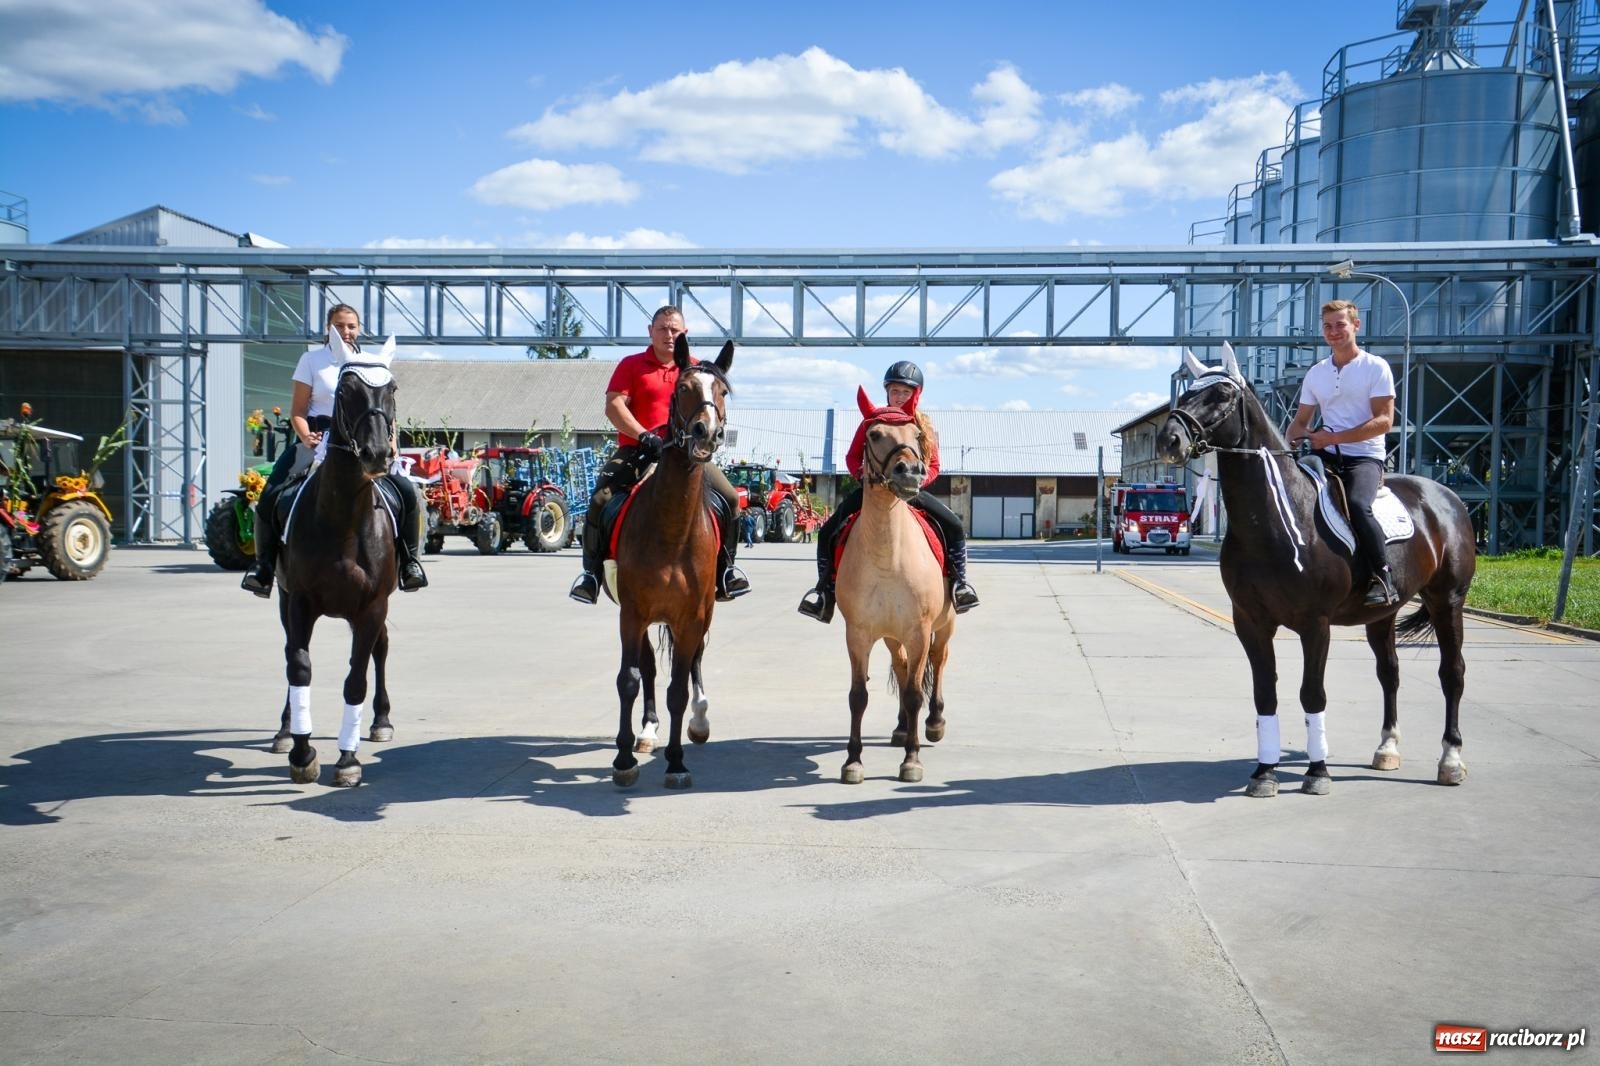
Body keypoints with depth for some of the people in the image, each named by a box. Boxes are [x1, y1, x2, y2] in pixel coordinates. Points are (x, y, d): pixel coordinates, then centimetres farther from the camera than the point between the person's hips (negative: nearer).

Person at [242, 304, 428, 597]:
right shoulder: (312, 359, 6)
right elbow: (297, 412, 2)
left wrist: (391, 444, -6)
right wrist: (306, 437, -18)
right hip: (318, 440, -1)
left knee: (406, 491, -18)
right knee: (270, 497, -18)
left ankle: (410, 560, -2)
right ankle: (264, 564, 0)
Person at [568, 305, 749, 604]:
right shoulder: (631, 365, 6)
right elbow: (614, 406, -5)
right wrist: (645, 436, -17)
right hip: (635, 450, -1)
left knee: (730, 499, -14)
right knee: (600, 500, -22)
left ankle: (725, 568, 5)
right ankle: (591, 572, -6)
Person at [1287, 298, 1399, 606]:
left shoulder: (1376, 367, -2)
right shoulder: (1316, 373, 14)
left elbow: (1383, 420, -11)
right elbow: (1300, 421, 18)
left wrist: (1333, 437, -18)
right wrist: (1291, 441, -7)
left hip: (1364, 456, -6)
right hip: (1327, 454, 6)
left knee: (1357, 505, -33)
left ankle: (1384, 577, -20)